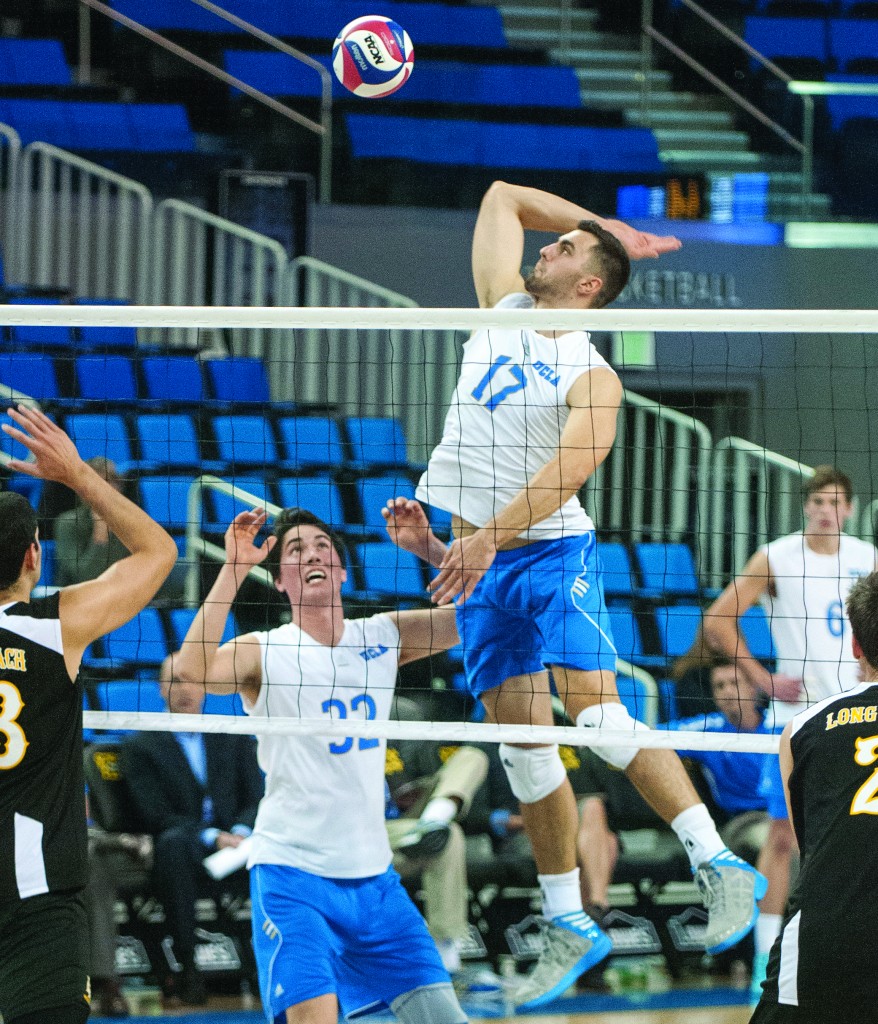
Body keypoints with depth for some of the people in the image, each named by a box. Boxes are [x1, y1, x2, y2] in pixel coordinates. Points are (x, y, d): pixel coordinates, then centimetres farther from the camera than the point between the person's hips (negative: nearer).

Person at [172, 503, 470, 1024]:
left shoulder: (382, 637, 8)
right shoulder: (265, 652, -5)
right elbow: (193, 668, -25)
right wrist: (233, 567, -26)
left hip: (372, 873, 5)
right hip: (292, 872, -5)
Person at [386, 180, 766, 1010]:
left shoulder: (592, 378, -9)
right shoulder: (505, 309, 9)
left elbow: (571, 466, -25)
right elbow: (504, 197, 20)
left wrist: (486, 537, -35)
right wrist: (608, 227, 18)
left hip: (553, 554, -6)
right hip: (478, 564, 6)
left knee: (593, 710, -22)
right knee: (522, 741, 4)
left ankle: (720, 866, -22)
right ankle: (567, 927, 7)